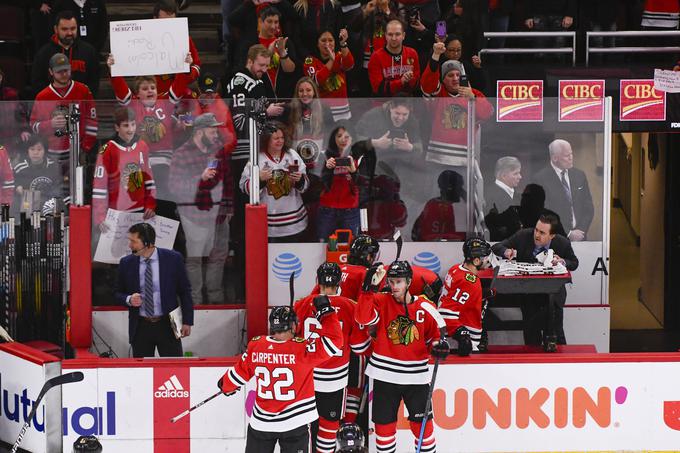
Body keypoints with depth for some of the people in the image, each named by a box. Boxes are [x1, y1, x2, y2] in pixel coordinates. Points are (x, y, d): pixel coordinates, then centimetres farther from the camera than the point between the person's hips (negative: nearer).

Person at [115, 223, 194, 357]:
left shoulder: (173, 259, -4)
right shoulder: (126, 263, 1)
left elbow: (185, 291, 3)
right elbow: (119, 294, 11)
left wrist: (187, 321, 0)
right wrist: (129, 299, -12)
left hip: (167, 326, -2)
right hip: (140, 327, 2)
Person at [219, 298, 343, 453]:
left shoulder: (255, 346, -8)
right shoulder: (301, 349, -19)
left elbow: (239, 373, 5)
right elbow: (334, 342, -21)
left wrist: (225, 385, 26)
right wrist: (326, 312, -11)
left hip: (260, 422, 3)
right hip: (294, 423, -3)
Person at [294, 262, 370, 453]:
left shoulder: (302, 305, -6)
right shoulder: (350, 307, -9)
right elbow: (360, 346, -4)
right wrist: (369, 337, 17)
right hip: (334, 378, -2)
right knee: (329, 421, 11)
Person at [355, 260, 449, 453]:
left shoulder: (425, 308, -2)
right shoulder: (381, 302, -5)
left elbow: (436, 332, 10)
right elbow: (363, 318, -22)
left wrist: (439, 345, -12)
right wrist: (369, 287, -30)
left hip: (416, 377, 0)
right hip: (385, 374, 0)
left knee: (421, 423, 4)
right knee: (384, 423, 8)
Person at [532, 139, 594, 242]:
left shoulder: (579, 175, 10)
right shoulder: (540, 179, -6)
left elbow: (588, 208, 11)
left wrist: (581, 231, -4)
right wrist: (568, 234, -13)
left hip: (580, 237, 4)